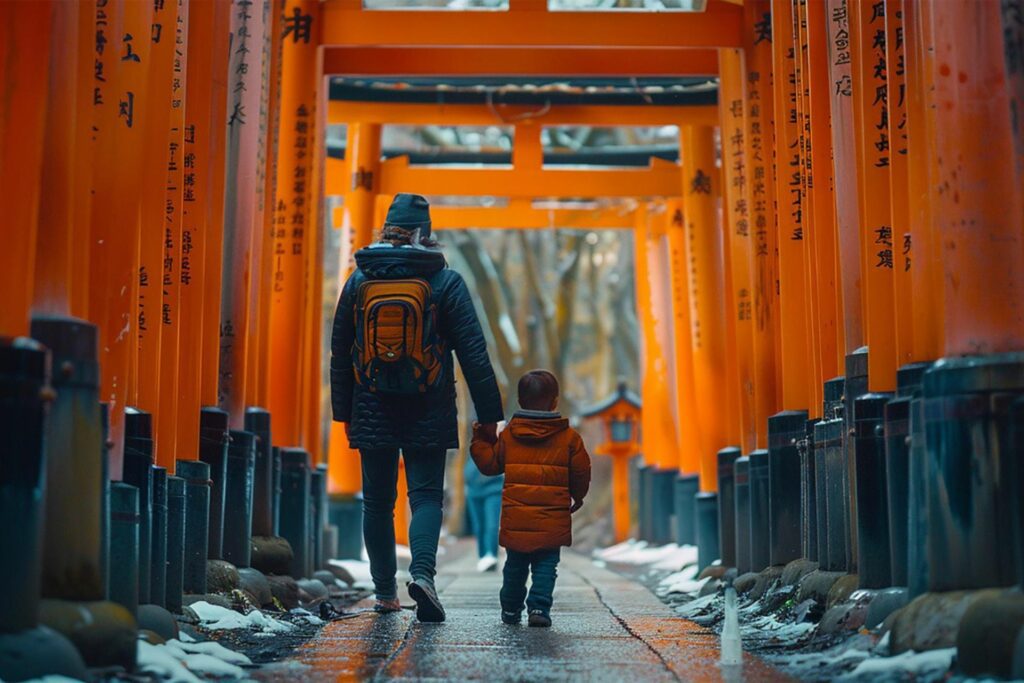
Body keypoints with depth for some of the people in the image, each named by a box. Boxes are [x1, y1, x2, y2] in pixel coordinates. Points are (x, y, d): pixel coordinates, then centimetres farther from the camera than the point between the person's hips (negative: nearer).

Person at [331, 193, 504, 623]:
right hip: (428, 414, -2)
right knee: (426, 496, 2)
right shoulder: (446, 282, -3)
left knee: (378, 502, 11)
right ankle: (422, 571, -21)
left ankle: (384, 592, 16)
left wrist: (343, 411, 19)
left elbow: (340, 353, 11)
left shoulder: (358, 281, 5)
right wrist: (489, 414, -1)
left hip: (372, 412, 2)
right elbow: (473, 352, -5)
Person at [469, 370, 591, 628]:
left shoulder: (508, 435, 1)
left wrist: (480, 440, 21)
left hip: (515, 518, 2)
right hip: (553, 520, -2)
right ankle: (539, 607, -9)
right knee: (546, 565, 4)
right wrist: (577, 497, 22)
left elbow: (490, 464, 7)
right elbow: (581, 474, 4)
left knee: (515, 565, 15)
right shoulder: (569, 437, -1)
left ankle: (511, 609, 23)